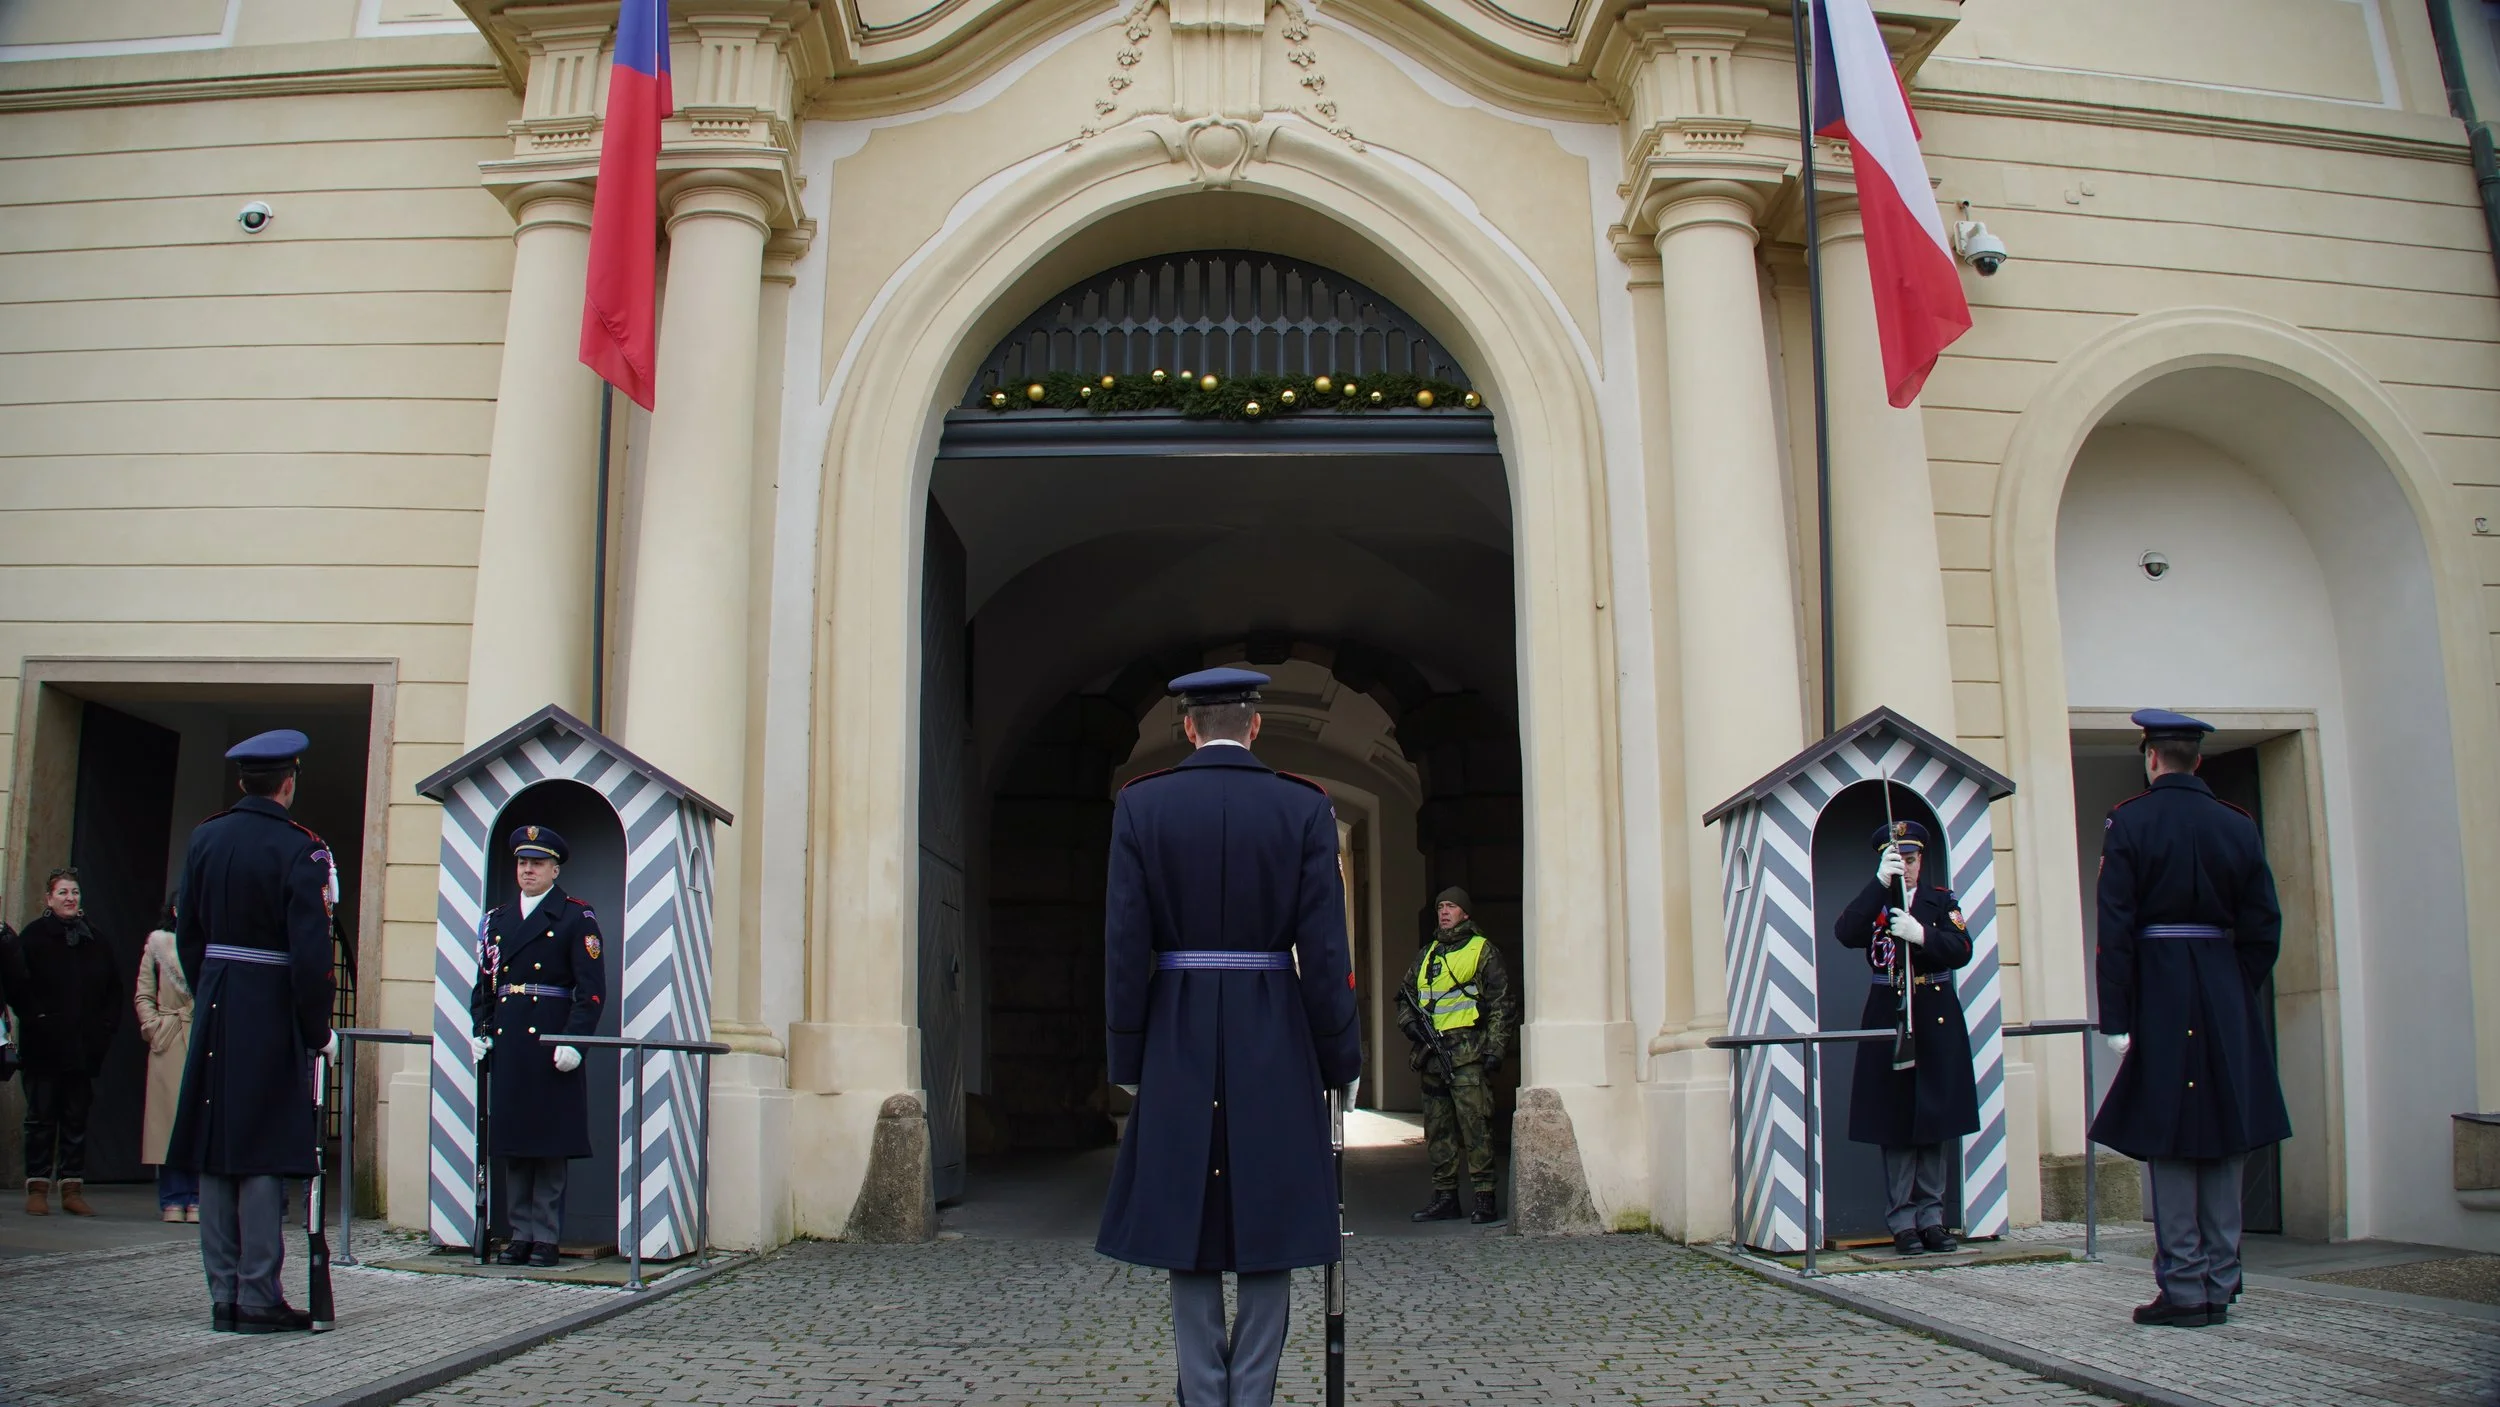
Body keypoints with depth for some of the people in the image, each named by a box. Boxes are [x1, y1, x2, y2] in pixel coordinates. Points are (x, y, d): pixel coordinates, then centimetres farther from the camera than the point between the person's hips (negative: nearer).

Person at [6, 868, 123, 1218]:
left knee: (77, 1119, 6)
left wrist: (106, 1027, 5)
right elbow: (17, 984, -6)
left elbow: (113, 987, 16)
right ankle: (37, 1188, 6)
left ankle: (72, 1188, 10)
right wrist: (34, 1019, -14)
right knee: (42, 1118, 1)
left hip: (83, 1047, 3)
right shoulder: (32, 936, 1)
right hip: (44, 1046, -3)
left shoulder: (95, 940, 12)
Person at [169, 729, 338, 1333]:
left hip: (214, 1012, 6)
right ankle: (258, 1298, 0)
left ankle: (224, 1295, 14)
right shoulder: (299, 849, -12)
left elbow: (188, 932, 11)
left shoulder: (205, 838, 6)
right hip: (272, 1016, -6)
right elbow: (309, 950, -15)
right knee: (265, 1156, -2)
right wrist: (318, 1030, -7)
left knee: (215, 1154, 9)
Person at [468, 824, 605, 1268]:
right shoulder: (496, 919, 16)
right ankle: (520, 1234, 15)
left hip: (551, 1044, -5)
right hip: (506, 1046, 5)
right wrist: (482, 1032, 5)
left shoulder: (576, 918, -1)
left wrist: (573, 1040, -15)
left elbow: (592, 988, -7)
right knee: (511, 1143, 7)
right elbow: (483, 984, 18)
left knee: (551, 1145, -2)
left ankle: (545, 1236, 3)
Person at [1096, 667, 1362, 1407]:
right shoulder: (1305, 808, -3)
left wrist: (1129, 1060, 3)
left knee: (1186, 1229, 8)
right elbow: (1324, 950, -5)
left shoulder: (1140, 805, -1)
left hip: (1178, 1040, 1)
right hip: (1274, 1041, 0)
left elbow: (1126, 945, -4)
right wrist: (1338, 1059, 3)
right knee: (1268, 1230, 7)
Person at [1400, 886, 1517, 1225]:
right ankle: (1444, 1197, 13)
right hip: (1432, 1055, 6)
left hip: (1468, 1055, -6)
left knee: (1475, 1125, -11)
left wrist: (1495, 1050, -8)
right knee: (1438, 1130, 7)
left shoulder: (1483, 951, 3)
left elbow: (1503, 1005, 0)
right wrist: (1409, 1022, 7)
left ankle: (1485, 1198, -7)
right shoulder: (1426, 955, 20)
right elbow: (1405, 995, 28)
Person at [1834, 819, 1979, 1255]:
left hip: (1938, 1018, 2)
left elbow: (1962, 950, -5)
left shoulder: (1942, 899, 9)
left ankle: (1931, 1217, 13)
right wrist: (1880, 883, -19)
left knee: (1938, 1120, 5)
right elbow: (1846, 934, -15)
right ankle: (1902, 1222, 2)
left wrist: (1921, 934, -23)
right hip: (1888, 1018, -2)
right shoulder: (1873, 902, 6)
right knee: (1896, 1122, -3)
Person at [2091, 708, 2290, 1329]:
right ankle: (2219, 1286, 14)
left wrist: (2115, 1018, -9)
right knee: (2223, 1146, 10)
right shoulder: (2237, 825, 5)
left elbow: (2115, 928, -12)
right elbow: (2263, 927, 5)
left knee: (2169, 1144, 0)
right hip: (2227, 999, 4)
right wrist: (2238, 996, 15)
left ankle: (2184, 1291, 1)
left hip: (2159, 997, -4)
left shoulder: (2129, 823, -7)